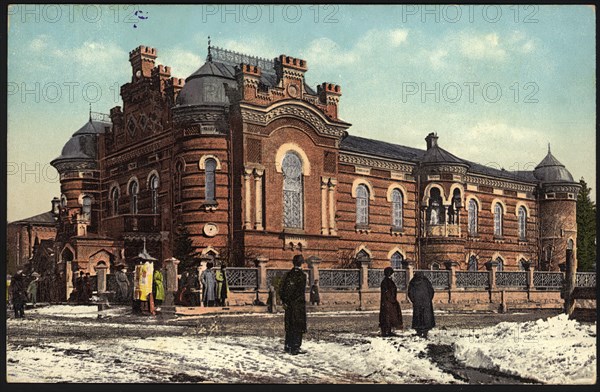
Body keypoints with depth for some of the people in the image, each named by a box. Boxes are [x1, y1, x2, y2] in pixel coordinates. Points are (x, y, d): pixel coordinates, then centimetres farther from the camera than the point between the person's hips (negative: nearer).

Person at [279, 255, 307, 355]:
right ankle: (295, 348, -1)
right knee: (298, 327, -1)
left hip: (289, 305, 7)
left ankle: (288, 346, 22)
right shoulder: (302, 275, -12)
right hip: (299, 304, -6)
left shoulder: (289, 274, 7)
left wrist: (284, 301, 10)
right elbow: (300, 291, -16)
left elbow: (282, 289, 8)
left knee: (289, 326, 15)